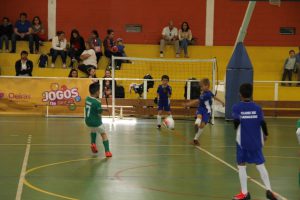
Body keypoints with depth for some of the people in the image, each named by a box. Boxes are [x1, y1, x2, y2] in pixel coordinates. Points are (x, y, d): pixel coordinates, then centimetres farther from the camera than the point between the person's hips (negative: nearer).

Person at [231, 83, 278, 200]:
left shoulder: (236, 108, -4)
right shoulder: (257, 108, 1)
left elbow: (236, 122, -17)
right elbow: (262, 123, -2)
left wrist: (237, 128, 4)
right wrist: (265, 134, 15)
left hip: (243, 142, -2)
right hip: (256, 142, 2)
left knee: (241, 165, 7)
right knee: (260, 165, 10)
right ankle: (268, 190, 4)